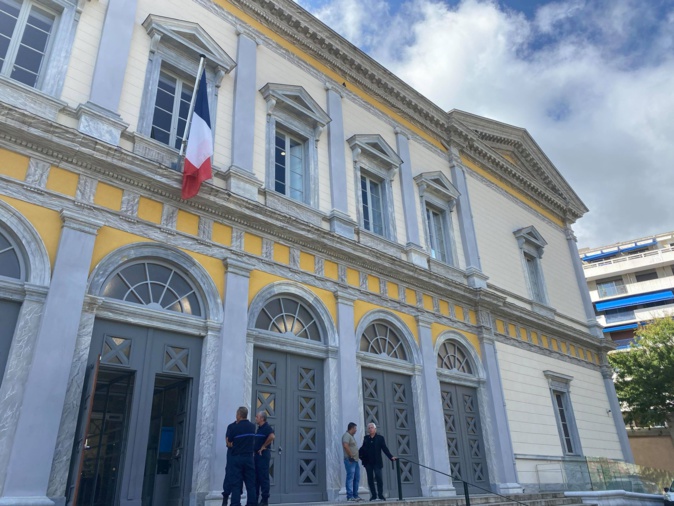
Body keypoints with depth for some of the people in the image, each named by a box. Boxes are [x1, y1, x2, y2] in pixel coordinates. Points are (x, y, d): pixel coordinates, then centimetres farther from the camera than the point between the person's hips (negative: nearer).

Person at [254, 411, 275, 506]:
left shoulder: (267, 427, -12)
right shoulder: (259, 428, 16)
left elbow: (272, 437, -31)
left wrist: (264, 446, -21)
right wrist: (255, 450, 11)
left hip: (263, 454, -9)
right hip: (257, 454, 9)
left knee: (263, 477, -5)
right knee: (256, 477, 11)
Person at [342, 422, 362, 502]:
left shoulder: (351, 436, 20)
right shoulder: (346, 435, -11)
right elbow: (345, 445, -26)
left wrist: (355, 456, 14)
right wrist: (351, 456, -21)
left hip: (355, 460, 10)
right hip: (350, 460, -10)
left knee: (356, 478, 12)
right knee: (350, 478, -8)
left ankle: (355, 495, 18)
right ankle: (350, 496, -7)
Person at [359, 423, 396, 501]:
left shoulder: (380, 438, 3)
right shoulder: (366, 438, 10)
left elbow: (385, 448, -3)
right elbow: (363, 448, 9)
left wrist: (391, 457, -15)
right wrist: (360, 454, -9)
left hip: (377, 462, -3)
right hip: (368, 462, 3)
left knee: (379, 478, -8)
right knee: (370, 479, 5)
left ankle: (380, 496, -3)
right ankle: (373, 496, 12)